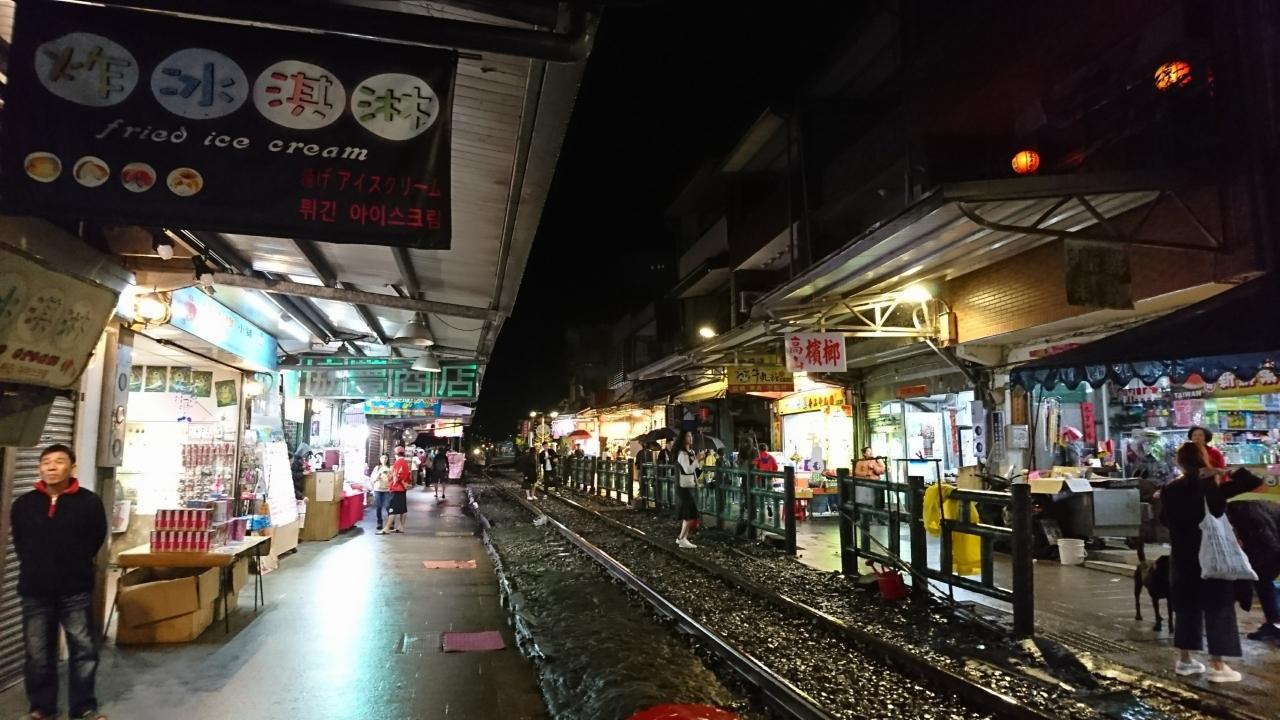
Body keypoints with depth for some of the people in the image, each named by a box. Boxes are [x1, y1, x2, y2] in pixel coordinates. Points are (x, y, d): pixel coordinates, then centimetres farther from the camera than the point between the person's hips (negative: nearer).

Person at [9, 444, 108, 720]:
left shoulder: (89, 502, -9)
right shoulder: (23, 505, -1)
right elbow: (19, 542, 15)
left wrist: (75, 564, 8)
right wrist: (35, 566, 12)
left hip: (76, 591, -2)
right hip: (35, 591, 2)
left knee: (84, 649, 4)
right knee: (38, 653, 11)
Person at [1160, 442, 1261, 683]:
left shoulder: (1170, 490, -1)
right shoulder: (1212, 486, -13)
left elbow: (1164, 519, 12)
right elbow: (1254, 481, -14)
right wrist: (1225, 471, -9)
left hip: (1181, 556, 4)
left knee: (1186, 606, 13)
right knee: (1217, 607, 4)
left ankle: (1184, 660, 19)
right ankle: (1216, 665, 6)